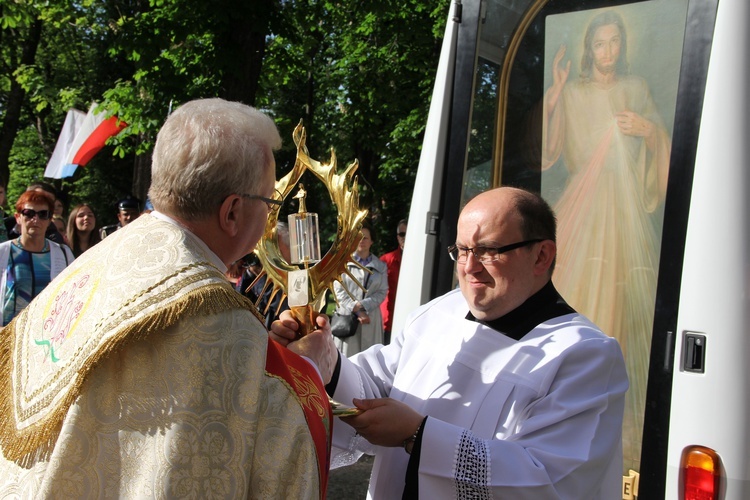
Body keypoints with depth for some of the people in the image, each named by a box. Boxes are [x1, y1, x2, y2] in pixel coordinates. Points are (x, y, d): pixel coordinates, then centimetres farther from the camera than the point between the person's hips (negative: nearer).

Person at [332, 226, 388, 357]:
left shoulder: (380, 266, 11)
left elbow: (382, 292, 4)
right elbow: (338, 291, -1)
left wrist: (361, 305, -9)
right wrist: (357, 311, -9)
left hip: (370, 318, 2)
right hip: (347, 317, -1)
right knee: (347, 356, -4)